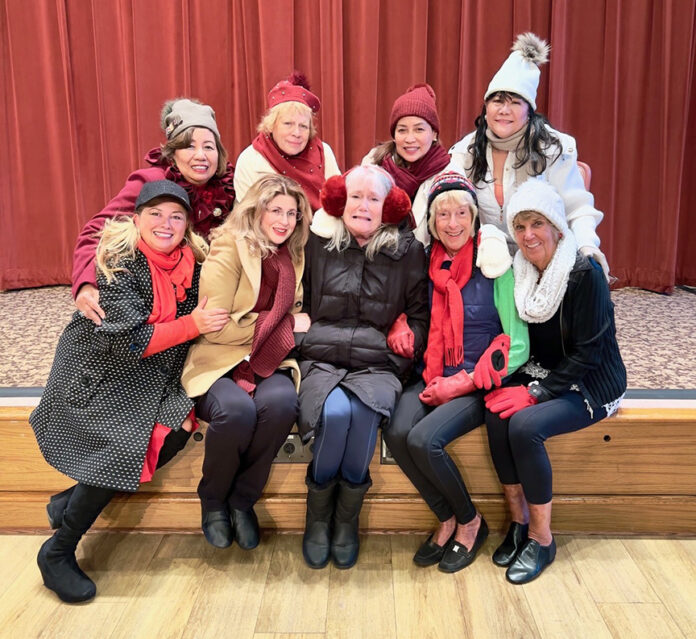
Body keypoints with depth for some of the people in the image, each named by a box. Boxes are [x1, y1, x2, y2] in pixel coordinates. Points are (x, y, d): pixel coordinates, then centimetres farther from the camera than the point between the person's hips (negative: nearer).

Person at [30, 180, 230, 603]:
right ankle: (58, 554, 1)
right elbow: (127, 341, -25)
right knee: (122, 447, -21)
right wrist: (191, 324, -30)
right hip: (97, 377, -6)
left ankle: (73, 500, 5)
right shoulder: (119, 263, -18)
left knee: (175, 434, -15)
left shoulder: (192, 265, -1)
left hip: (148, 377, 6)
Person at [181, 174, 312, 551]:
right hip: (221, 362, -4)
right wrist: (284, 324, -9)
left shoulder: (294, 257, 13)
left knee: (281, 403, -31)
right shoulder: (230, 250, -6)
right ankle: (212, 502, -4)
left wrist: (297, 324, 2)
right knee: (236, 410, -35)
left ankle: (242, 501, -7)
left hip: (270, 363, 4)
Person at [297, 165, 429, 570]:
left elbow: (420, 317, 8)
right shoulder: (319, 245, 12)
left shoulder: (409, 251, 9)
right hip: (322, 360, 0)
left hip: (378, 366, 0)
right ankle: (318, 517, -5)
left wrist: (398, 363, -4)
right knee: (335, 412, -31)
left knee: (362, 412, -33)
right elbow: (303, 306, 14)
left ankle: (346, 520, -9)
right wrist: (308, 345, -2)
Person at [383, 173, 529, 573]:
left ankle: (470, 522, 3)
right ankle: (447, 520, 2)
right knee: (397, 433, -22)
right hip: (436, 378, 5)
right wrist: (432, 380, -2)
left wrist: (462, 383, -14)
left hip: (481, 384, -4)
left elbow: (517, 344, -8)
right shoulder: (431, 266, 8)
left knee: (423, 440, -26)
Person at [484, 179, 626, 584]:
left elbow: (587, 353, -18)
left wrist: (536, 393, -23)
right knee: (496, 414, -23)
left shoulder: (586, 274, -19)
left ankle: (542, 539, -8)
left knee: (524, 425, -28)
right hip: (541, 375, 6)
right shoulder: (521, 271, 0)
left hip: (590, 384, -5)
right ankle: (519, 521, -5)